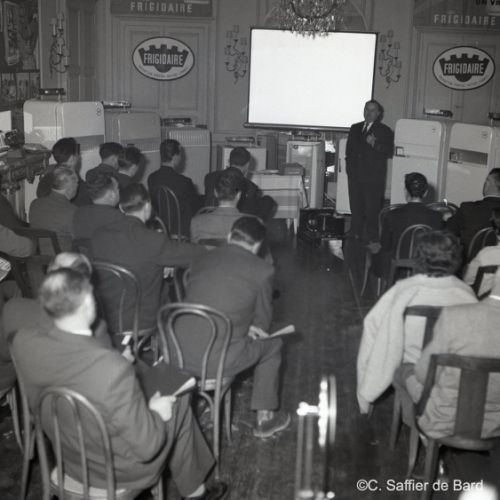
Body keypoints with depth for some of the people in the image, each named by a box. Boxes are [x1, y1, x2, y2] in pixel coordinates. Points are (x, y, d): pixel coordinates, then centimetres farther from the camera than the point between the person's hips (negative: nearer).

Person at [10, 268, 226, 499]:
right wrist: (156, 413, -7)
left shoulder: (23, 341, -20)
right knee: (178, 402, 18)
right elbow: (146, 448, -27)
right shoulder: (114, 369, -39)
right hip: (117, 470, -5)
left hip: (68, 457, 6)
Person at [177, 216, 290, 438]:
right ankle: (264, 419, 30)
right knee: (272, 345, 22)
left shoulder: (200, 260, 11)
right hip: (219, 361, -5)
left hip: (179, 357, 5)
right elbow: (263, 321, 9)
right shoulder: (262, 270, -3)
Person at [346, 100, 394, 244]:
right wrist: (349, 165, 9)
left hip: (373, 177, -4)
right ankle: (355, 234, 17)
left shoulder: (384, 131, 3)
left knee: (372, 208, -6)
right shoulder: (355, 128, 18)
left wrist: (375, 144, -20)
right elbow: (349, 149, 22)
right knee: (355, 207, 7)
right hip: (355, 175, 5)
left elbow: (389, 151, -6)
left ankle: (373, 238, 0)